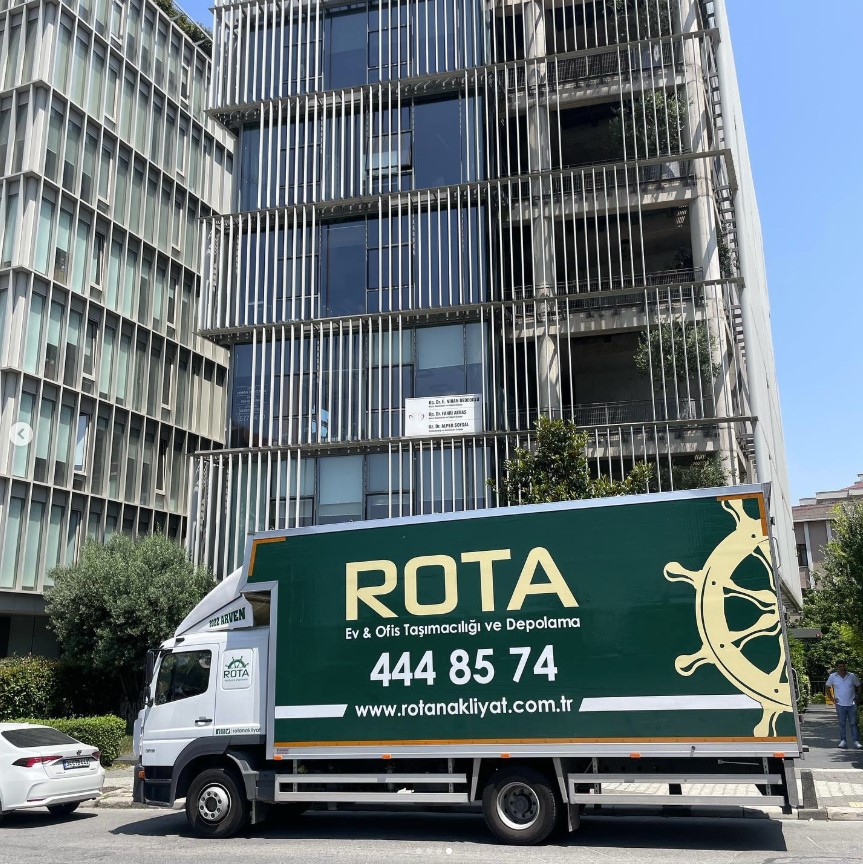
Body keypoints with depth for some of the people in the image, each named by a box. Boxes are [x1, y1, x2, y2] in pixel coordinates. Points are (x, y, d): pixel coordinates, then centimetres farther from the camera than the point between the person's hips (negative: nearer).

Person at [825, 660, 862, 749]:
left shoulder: (852, 676, 1)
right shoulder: (833, 676, 0)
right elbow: (827, 687, 12)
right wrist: (831, 698, 5)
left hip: (852, 704, 0)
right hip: (840, 704, 0)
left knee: (853, 723, 2)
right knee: (842, 723, 4)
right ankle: (842, 740, 11)